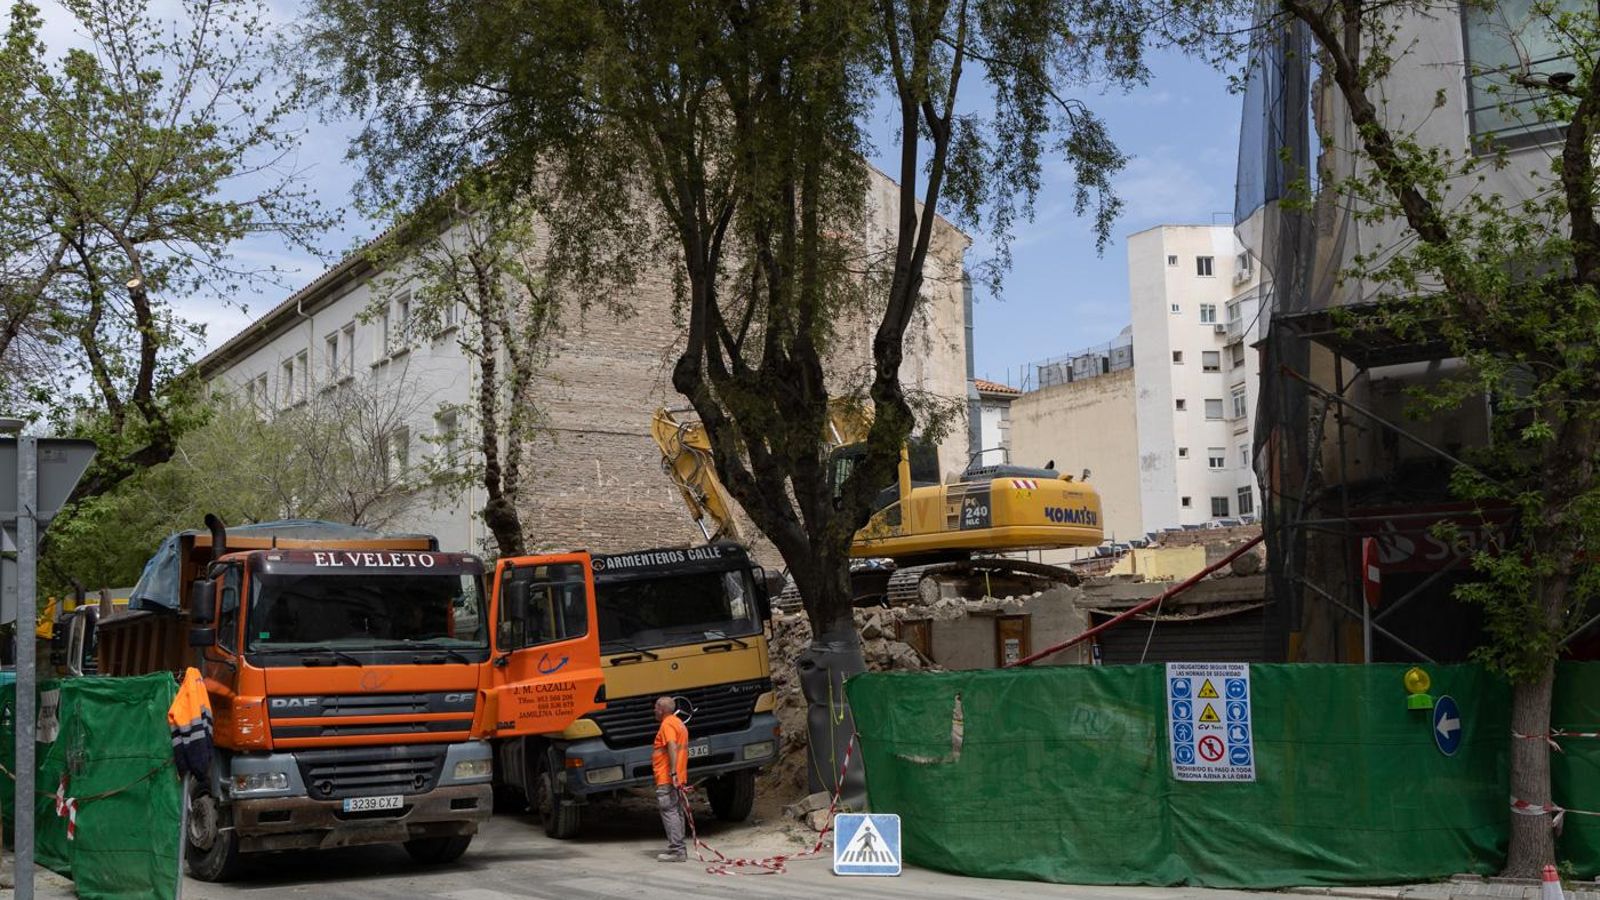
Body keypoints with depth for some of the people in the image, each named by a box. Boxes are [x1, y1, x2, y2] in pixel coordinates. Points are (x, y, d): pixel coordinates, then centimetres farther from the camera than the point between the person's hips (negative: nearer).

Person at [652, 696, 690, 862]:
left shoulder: (667, 724, -12)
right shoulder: (679, 723, 19)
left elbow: (672, 747, -24)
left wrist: (673, 773, -28)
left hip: (667, 780, -10)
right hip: (680, 779, 10)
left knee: (669, 812, -9)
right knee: (677, 813, 13)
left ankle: (676, 850, -12)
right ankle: (679, 849, 16)